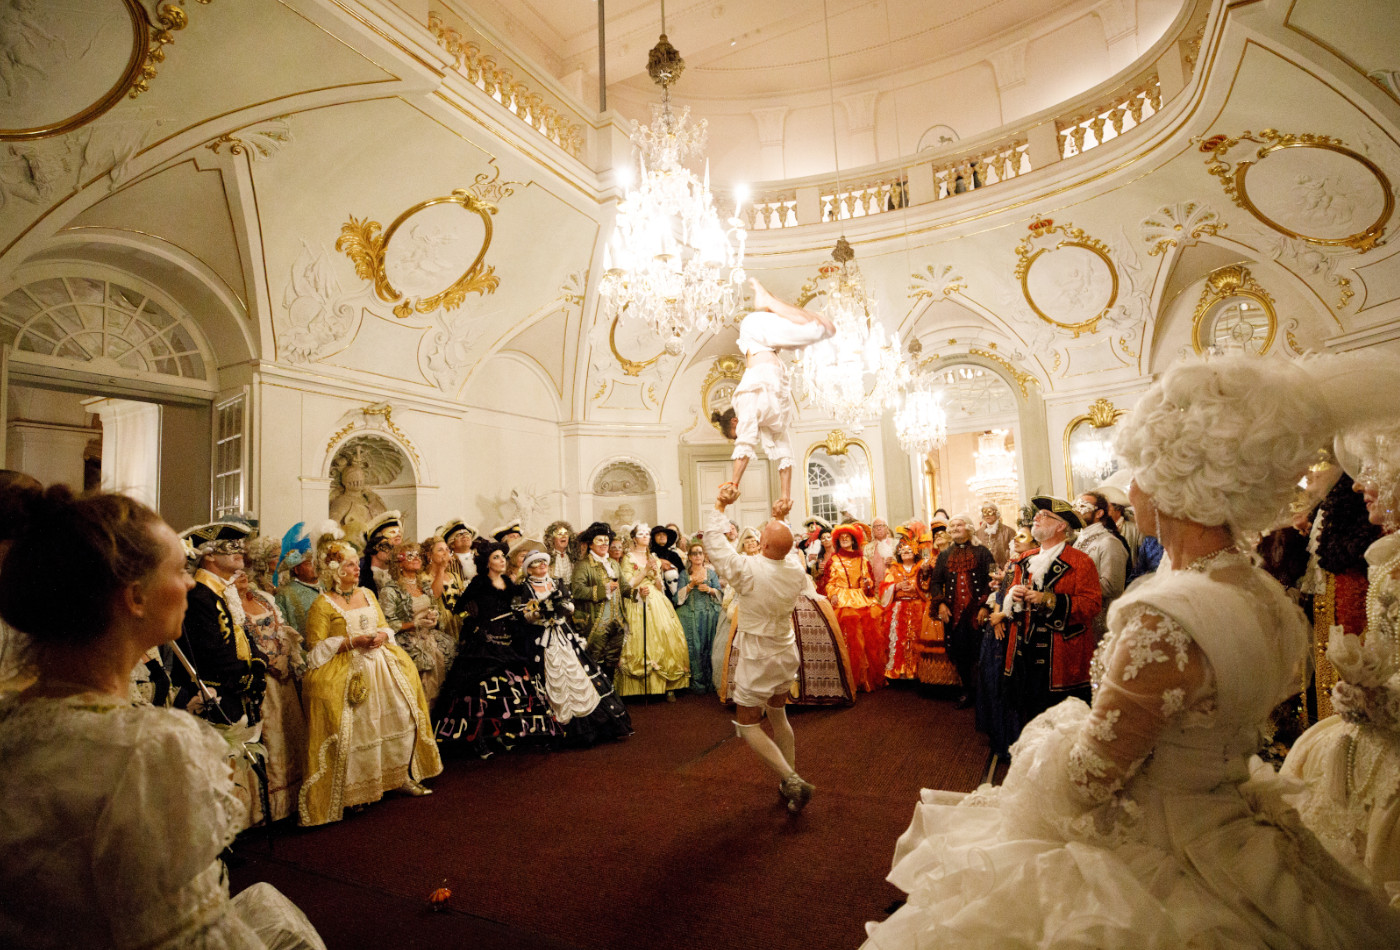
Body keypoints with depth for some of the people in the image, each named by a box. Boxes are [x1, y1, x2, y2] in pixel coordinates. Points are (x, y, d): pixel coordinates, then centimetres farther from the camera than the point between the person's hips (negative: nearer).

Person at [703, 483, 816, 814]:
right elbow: (789, 550, 14)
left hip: (758, 660, -6)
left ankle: (792, 780, 0)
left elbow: (714, 542, -18)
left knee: (747, 724, 8)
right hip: (786, 654, 6)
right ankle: (791, 784, 31)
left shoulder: (749, 570, -26)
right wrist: (780, 519, 17)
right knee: (778, 715, 23)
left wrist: (720, 505, -10)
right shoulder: (797, 571, -10)